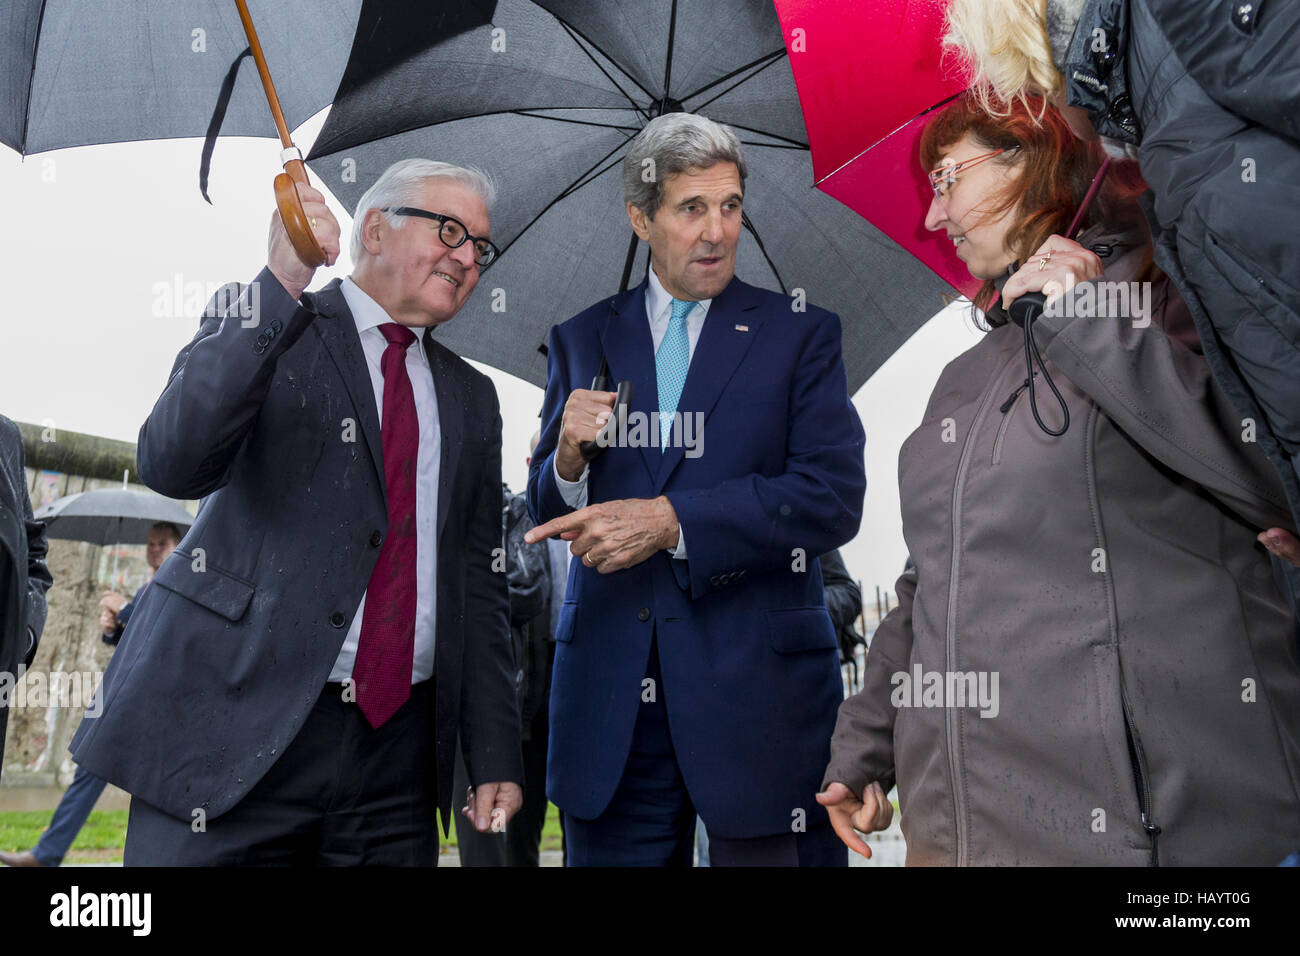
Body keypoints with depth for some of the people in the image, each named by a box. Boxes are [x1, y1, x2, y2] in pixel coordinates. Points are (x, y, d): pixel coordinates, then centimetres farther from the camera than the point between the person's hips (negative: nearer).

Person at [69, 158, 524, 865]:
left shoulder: (470, 397, 14)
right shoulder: (259, 325, 2)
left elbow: (478, 582, 12)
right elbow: (170, 463, -16)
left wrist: (496, 755, 6)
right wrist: (280, 285, -23)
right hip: (235, 728, -3)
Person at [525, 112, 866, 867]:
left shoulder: (800, 336, 2)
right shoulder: (583, 341, 10)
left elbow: (835, 498, -10)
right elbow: (547, 515, 10)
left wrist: (672, 519, -17)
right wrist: (569, 458, -12)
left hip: (759, 688, -2)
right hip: (611, 692, 2)